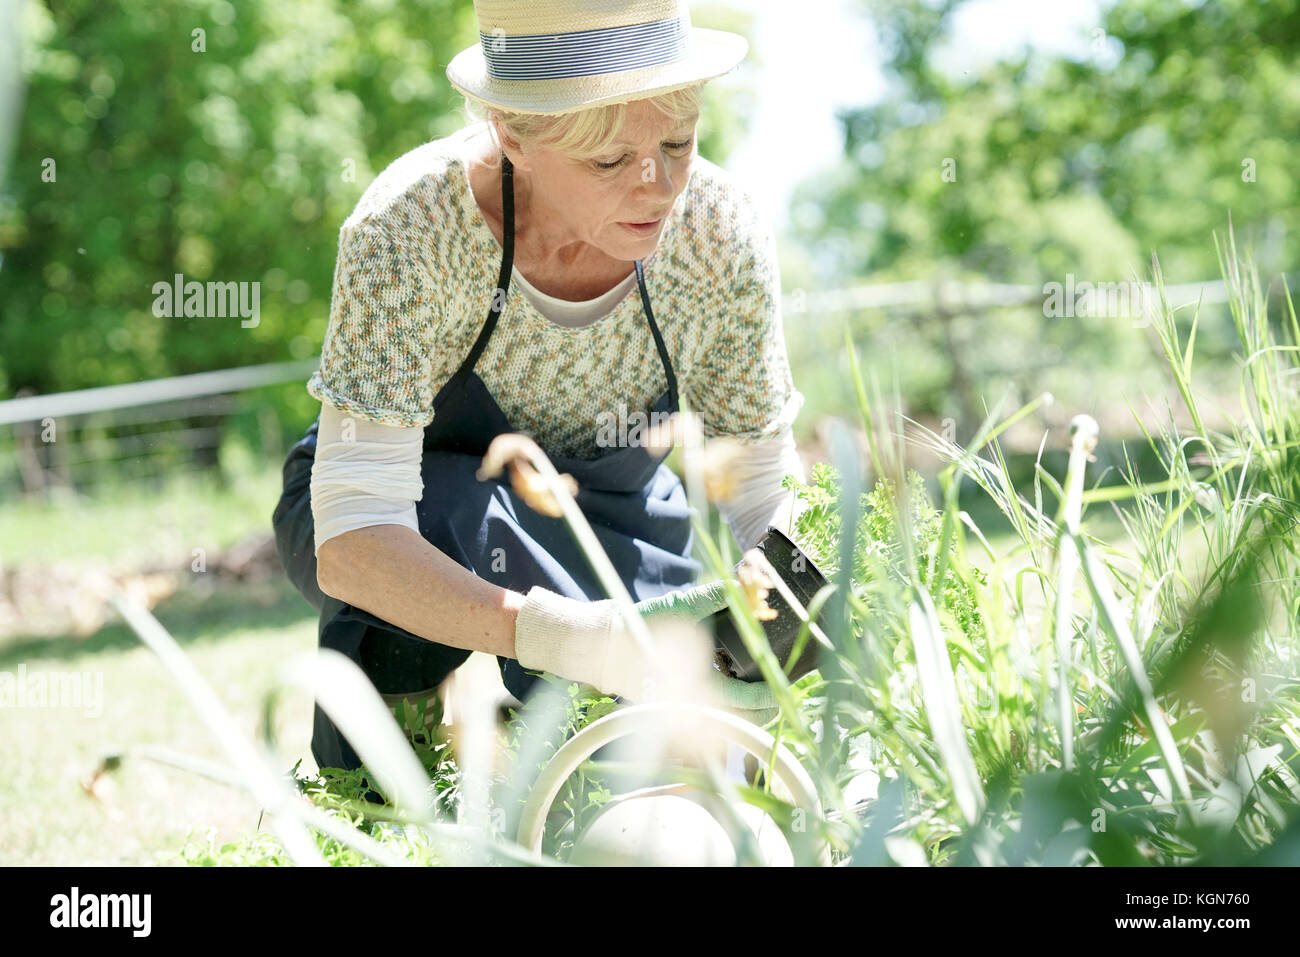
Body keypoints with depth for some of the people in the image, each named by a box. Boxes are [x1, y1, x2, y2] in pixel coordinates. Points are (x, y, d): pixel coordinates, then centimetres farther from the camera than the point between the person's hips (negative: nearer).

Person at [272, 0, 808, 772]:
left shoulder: (721, 237, -24)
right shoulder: (408, 230, -34)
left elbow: (759, 492, -11)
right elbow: (351, 545, -41)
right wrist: (582, 643, -55)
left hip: (608, 520, 3)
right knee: (479, 522, -37)